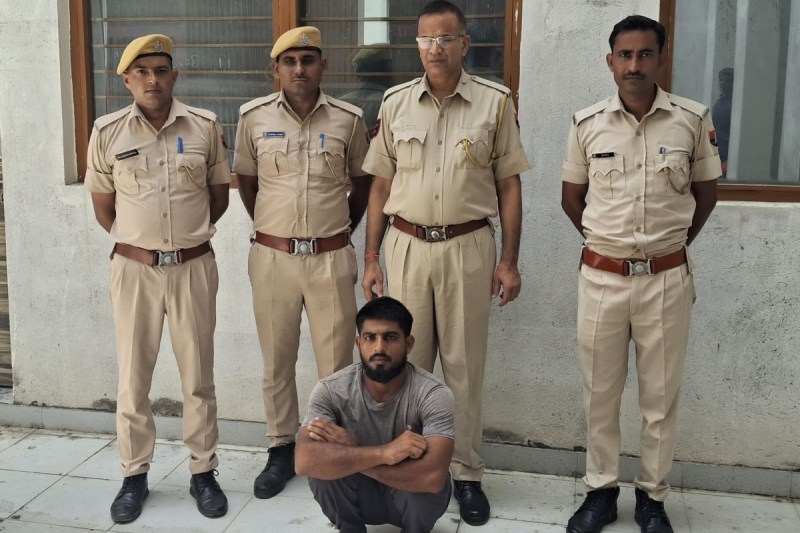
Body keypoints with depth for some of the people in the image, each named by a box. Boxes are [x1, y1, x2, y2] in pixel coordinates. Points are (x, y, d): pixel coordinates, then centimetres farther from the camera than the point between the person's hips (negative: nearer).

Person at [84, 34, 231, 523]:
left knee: (198, 375, 8)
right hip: (134, 268, 0)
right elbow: (103, 206, 9)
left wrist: (188, 233, 11)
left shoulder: (205, 126, -1)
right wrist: (138, 243, 12)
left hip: (194, 267, 0)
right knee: (134, 376, 8)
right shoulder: (108, 132, -1)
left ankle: (203, 472, 21)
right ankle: (135, 476, 23)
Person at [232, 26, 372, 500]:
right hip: (273, 257, 1)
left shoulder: (348, 119, -1)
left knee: (336, 363, 5)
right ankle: (282, 451, 26)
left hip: (331, 258, -1)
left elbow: (363, 181, 13)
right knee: (277, 361, 11)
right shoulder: (254, 117, 0)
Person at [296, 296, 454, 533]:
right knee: (321, 466, -29)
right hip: (359, 495, 1)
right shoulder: (331, 390, -20)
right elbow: (305, 461, -35)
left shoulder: (433, 394, -25)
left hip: (411, 496, -1)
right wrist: (384, 452, -43)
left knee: (425, 483, -35)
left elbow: (432, 477, -38)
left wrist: (351, 453, -33)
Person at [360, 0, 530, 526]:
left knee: (464, 365, 7)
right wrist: (371, 257, 3)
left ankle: (467, 473, 21)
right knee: (406, 362, 11)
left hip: (468, 247, -2)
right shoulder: (396, 103, 4)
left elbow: (509, 186, 1)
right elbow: (381, 186, 7)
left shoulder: (495, 102, -2)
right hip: (406, 245, 2)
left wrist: (510, 261, -3)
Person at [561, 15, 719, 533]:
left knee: (661, 395, 9)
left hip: (667, 278, -1)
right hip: (601, 277, 1)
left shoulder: (693, 119, -3)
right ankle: (601, 490, 27)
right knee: (600, 392, 11)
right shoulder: (588, 123, -1)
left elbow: (706, 191, 10)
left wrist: (673, 242, 13)